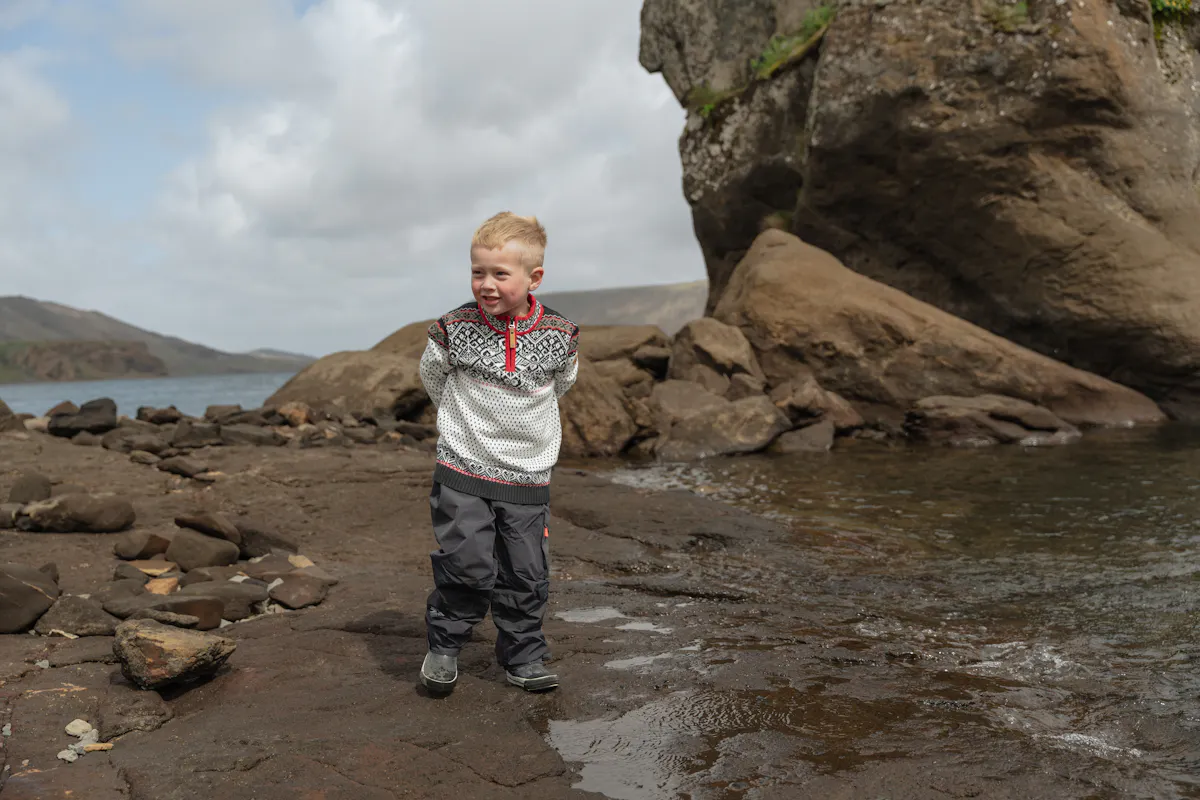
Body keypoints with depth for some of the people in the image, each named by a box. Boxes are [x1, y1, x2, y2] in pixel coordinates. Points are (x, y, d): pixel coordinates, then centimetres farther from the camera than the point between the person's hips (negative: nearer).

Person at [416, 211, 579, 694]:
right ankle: (443, 646, 18)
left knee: (527, 574, 7)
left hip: (529, 477, 2)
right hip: (463, 472, -2)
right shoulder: (455, 329, -10)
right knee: (467, 566, -6)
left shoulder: (559, 334, -7)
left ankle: (522, 657, 25)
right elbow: (432, 376, 10)